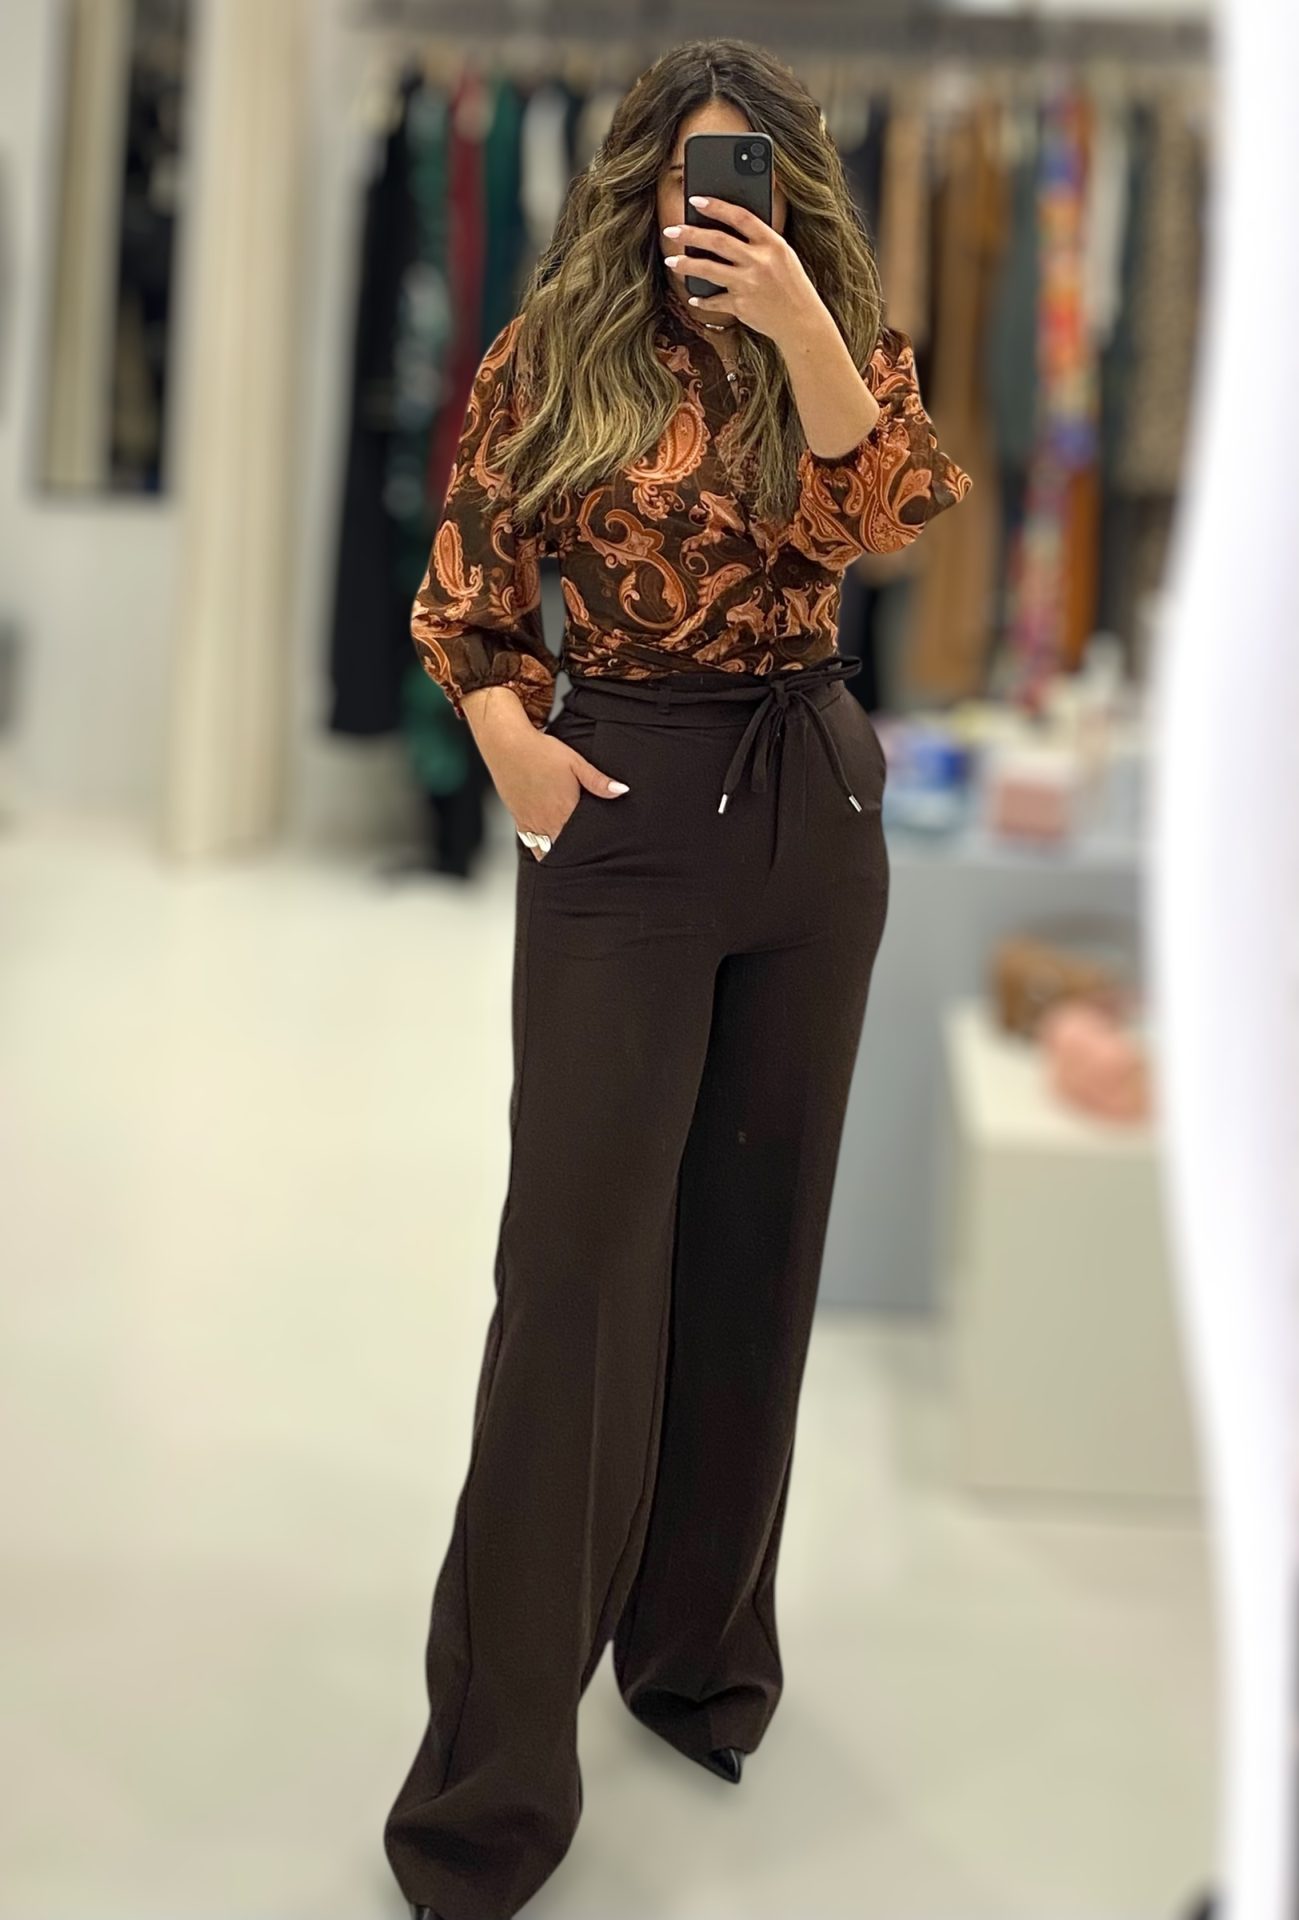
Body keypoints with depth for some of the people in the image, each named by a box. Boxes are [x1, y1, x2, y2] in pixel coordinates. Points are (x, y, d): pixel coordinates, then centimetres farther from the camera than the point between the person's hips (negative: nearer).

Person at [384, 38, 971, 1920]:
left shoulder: (849, 351, 5)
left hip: (816, 812, 3)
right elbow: (465, 597, 3)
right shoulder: (549, 364, 0)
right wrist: (509, 737, -14)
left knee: (757, 1234, 11)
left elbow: (886, 513, -14)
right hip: (626, 813, -3)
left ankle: (703, 1643, 28)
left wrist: (801, 325, -23)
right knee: (580, 1257, -6)